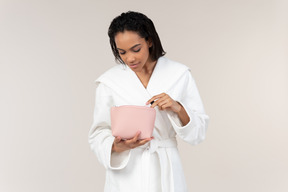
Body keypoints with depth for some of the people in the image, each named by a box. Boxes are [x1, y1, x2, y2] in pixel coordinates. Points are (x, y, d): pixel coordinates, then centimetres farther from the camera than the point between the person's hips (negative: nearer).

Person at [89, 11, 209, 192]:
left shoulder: (179, 74, -2)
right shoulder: (109, 81, -3)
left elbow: (199, 131, -1)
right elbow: (98, 135, 0)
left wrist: (177, 108, -18)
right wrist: (117, 146, -21)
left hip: (165, 171, 0)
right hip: (126, 173, 0)